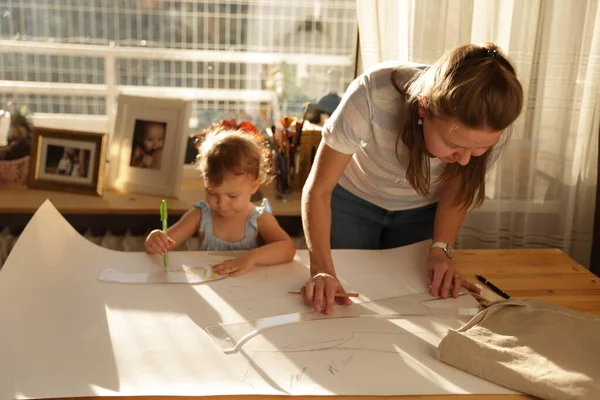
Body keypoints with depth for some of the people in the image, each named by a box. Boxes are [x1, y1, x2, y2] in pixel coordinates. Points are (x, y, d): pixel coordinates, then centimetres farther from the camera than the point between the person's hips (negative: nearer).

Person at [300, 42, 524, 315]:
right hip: (353, 199, -1)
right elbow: (318, 189, -30)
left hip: (422, 210, 2)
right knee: (349, 306, 10)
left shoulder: (490, 127, -31)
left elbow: (456, 192, -9)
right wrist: (322, 269, -40)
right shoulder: (372, 96, -40)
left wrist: (440, 250, -22)